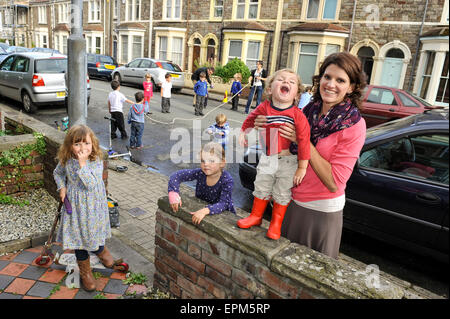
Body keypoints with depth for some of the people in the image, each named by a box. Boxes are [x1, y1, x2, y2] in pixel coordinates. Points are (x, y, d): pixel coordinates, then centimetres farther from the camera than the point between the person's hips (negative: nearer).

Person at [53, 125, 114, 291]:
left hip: (93, 205, -2)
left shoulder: (96, 161, -18)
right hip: (75, 206, 2)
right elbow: (57, 173, 14)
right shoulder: (66, 161, -9)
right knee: (78, 236, 9)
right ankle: (85, 270, 29)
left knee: (95, 232, 16)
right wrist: (62, 187, -1)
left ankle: (101, 250, 52)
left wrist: (82, 164, -34)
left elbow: (91, 184, -30)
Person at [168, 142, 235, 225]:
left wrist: (205, 211, -51)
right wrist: (173, 193, -25)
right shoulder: (200, 173, -15)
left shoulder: (227, 180, -25)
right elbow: (177, 176, -10)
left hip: (223, 214, -4)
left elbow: (223, 204, -35)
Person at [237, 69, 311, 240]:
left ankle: (276, 223, 32)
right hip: (267, 158, 3)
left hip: (288, 161, -3)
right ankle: (256, 216, 39)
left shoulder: (298, 115, -21)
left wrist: (302, 167, -17)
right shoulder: (263, 108, -9)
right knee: (261, 189, 18)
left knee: (282, 194, 11)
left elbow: (304, 141, -19)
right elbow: (250, 119, 13)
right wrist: (243, 133, 10)